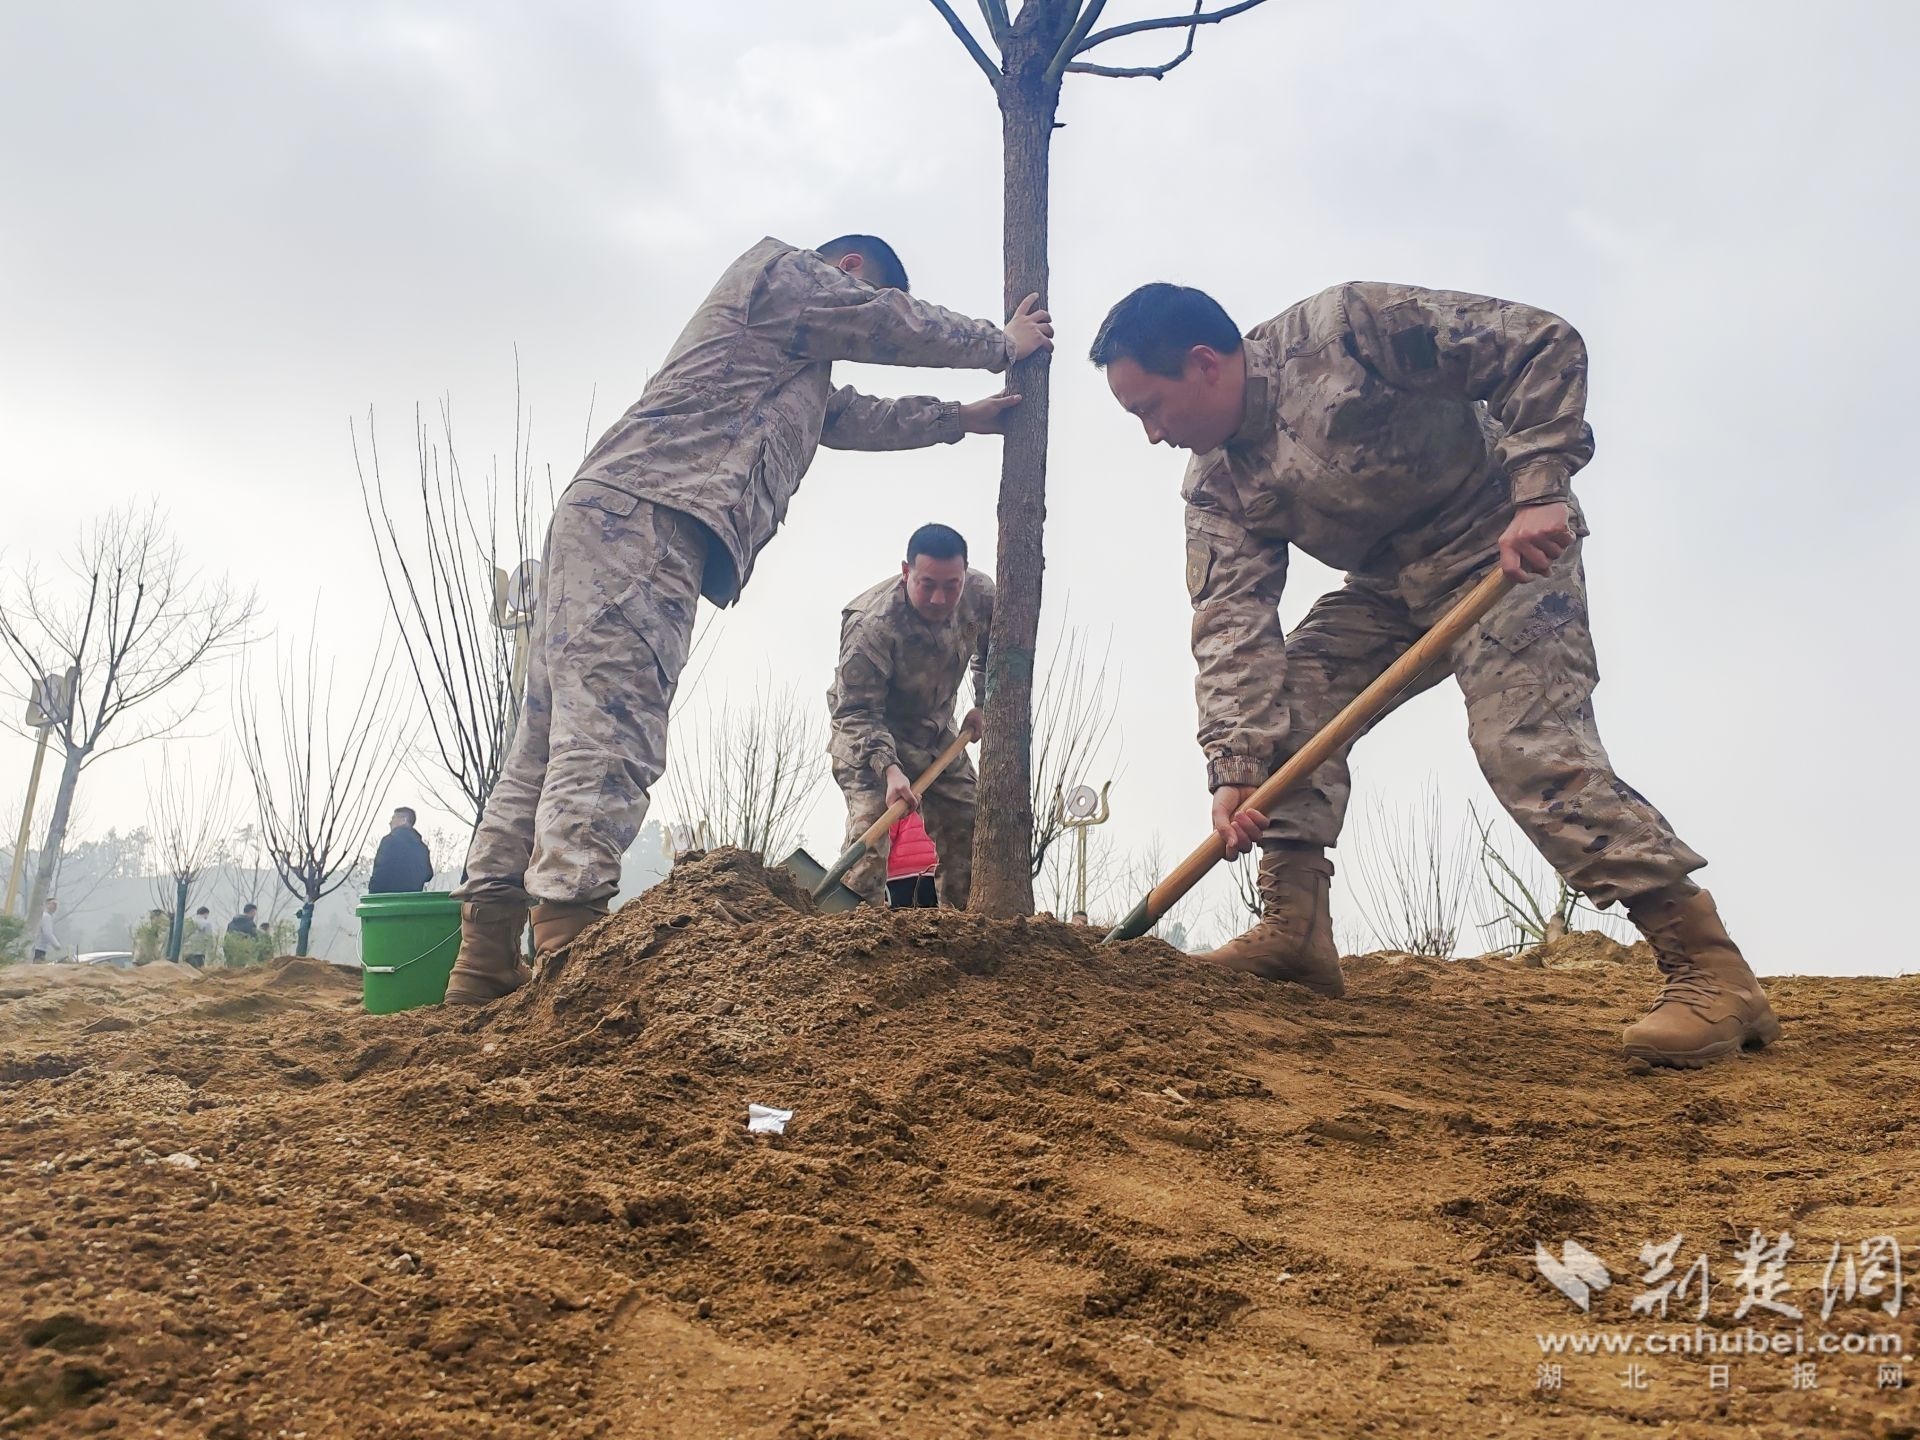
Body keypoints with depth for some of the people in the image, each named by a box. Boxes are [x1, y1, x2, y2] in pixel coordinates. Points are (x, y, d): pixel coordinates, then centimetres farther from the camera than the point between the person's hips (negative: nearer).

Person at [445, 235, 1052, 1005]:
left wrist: (957, 418, 44)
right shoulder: (785, 270, 10)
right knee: (606, 735, -20)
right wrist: (1005, 343, 25)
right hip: (640, 514, -10)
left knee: (555, 738, 4)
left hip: (604, 514, 10)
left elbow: (853, 415, 43)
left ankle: (487, 963, 5)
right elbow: (903, 325, 11)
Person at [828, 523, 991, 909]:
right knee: (871, 830, -24)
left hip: (938, 734, 6)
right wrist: (890, 769, -44)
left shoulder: (982, 595, -17)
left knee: (968, 830, 4)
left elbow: (990, 652, 8)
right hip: (867, 735, -6)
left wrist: (983, 704, -1)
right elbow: (857, 712, -33)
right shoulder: (872, 625, -35)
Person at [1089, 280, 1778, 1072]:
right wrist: (1237, 765, -24)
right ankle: (1294, 932, -1)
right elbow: (1231, 626, -12)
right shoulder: (1215, 488, -3)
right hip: (1389, 584, 7)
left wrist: (1539, 492, -29)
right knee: (1283, 698, -5)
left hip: (1508, 549, -7)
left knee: (1527, 744, -21)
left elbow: (1545, 345, -20)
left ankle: (1710, 971, -17)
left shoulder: (1346, 325, -22)